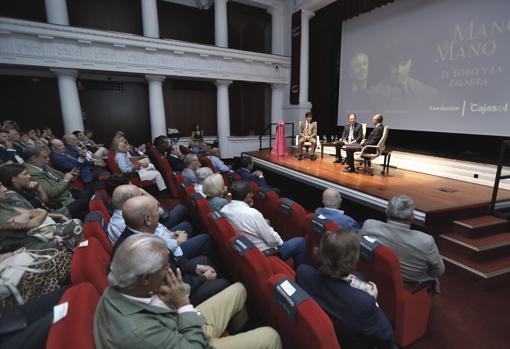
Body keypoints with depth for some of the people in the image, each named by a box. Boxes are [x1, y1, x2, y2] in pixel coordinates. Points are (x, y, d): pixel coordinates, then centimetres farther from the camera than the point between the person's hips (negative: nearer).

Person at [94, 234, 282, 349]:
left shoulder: (119, 288, -17)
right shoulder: (135, 331, -42)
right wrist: (184, 304, -26)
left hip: (183, 326, 7)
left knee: (238, 290, 17)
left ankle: (239, 332, 46)